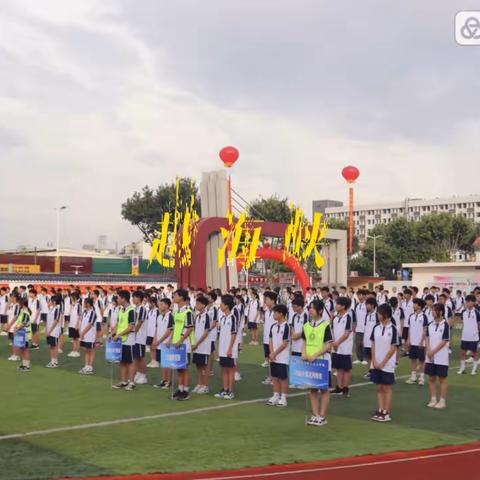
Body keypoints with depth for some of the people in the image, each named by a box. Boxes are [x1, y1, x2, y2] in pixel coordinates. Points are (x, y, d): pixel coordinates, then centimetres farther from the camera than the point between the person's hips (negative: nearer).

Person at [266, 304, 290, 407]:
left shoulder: (286, 327, -13)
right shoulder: (273, 326, 8)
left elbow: (285, 344, -14)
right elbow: (271, 341, 9)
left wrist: (275, 353, -12)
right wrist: (271, 353, -5)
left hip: (283, 358, -7)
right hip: (273, 357, 7)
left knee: (283, 378, 2)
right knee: (274, 377, 11)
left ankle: (283, 398, 9)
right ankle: (276, 396, 20)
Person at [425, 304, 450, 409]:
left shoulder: (445, 325, -11)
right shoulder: (430, 325, 6)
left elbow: (444, 341, -13)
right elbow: (427, 338, 6)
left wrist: (433, 352, -14)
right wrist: (429, 351, -9)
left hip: (441, 357, -5)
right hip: (430, 357, 5)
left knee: (442, 378, 3)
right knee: (431, 378, 10)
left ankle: (442, 401, 10)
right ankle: (433, 399, 19)